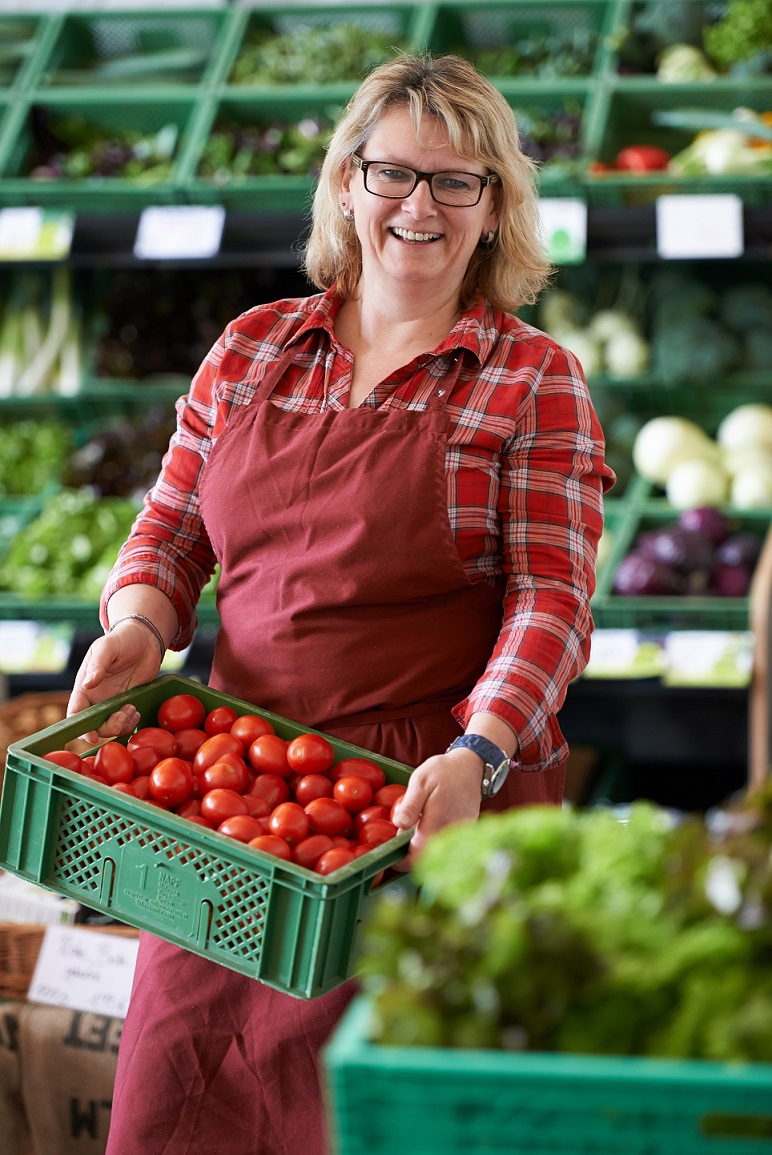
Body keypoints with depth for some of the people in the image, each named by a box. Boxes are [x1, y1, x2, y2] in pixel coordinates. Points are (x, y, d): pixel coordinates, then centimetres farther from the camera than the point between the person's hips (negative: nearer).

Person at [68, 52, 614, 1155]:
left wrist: (476, 754, -22)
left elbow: (551, 602, -7)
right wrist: (139, 625, -6)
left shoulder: (534, 382, -1)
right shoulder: (252, 349, 10)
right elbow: (170, 529, 16)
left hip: (438, 796, -3)